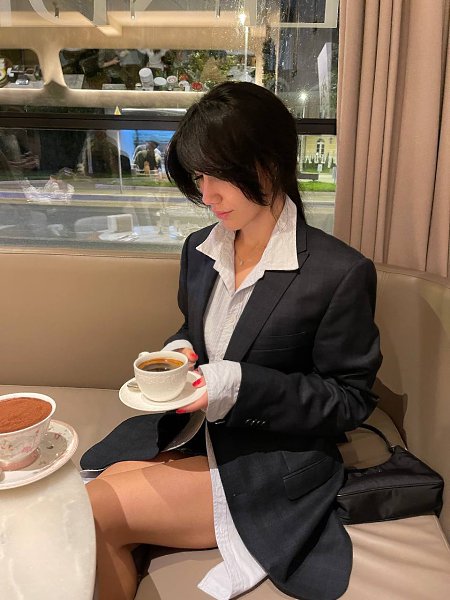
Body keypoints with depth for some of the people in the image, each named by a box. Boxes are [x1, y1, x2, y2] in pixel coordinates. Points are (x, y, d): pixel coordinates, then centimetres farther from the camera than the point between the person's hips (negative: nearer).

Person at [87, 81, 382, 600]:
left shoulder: (341, 274, -17)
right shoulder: (199, 249, 3)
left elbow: (350, 399, -11)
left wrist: (242, 388, -23)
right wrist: (178, 353, -7)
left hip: (276, 463, -5)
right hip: (193, 436, 6)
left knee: (94, 510, -16)